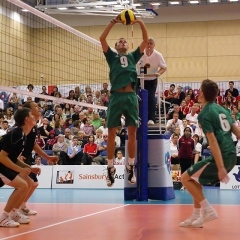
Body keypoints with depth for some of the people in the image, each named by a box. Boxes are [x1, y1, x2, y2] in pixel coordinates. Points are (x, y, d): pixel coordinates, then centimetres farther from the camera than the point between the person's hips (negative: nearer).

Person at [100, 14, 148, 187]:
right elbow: (102, 39, 6)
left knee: (132, 133, 0)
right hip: (116, 96, -1)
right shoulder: (112, 56, 18)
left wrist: (141, 23, 0)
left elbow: (146, 41, 12)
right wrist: (113, 22, 0)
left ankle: (131, 167, 9)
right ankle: (110, 168, 7)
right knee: (111, 133, -1)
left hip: (131, 96, 1)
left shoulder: (133, 56, 21)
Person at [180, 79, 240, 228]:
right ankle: (196, 218, 21)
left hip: (221, 157, -8)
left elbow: (213, 141, -18)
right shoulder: (221, 109, 14)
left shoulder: (204, 114, -9)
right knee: (196, 179, 21)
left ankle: (208, 210, 0)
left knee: (186, 178, 4)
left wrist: (220, 167, -22)